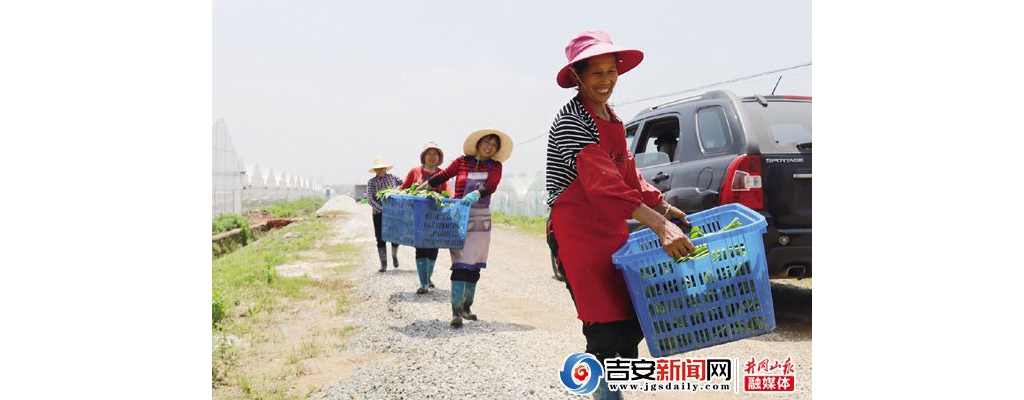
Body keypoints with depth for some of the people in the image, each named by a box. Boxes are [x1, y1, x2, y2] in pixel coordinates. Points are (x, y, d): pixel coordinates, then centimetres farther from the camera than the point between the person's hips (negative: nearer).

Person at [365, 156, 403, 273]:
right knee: (381, 239, 0)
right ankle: (383, 265, 8)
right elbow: (370, 200, -9)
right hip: (379, 214, -1)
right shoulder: (371, 182, -1)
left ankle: (394, 255, 35)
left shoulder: (392, 177, 3)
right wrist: (382, 209, -20)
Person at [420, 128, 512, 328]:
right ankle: (456, 312, -15)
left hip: (481, 220, 3)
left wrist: (475, 194, -33)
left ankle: (466, 307, 20)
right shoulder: (462, 162, 2)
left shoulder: (495, 166, 5)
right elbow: (442, 176, 11)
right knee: (460, 265, -12)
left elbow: (490, 186, -14)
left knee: (474, 266, 7)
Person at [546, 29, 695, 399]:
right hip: (579, 233, -9)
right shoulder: (570, 121, -15)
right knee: (606, 329, -10)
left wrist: (664, 208, 11)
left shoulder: (612, 120, 14)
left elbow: (628, 174, 21)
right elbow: (603, 183, -27)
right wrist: (659, 225, -34)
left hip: (613, 230, 9)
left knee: (633, 323, 9)